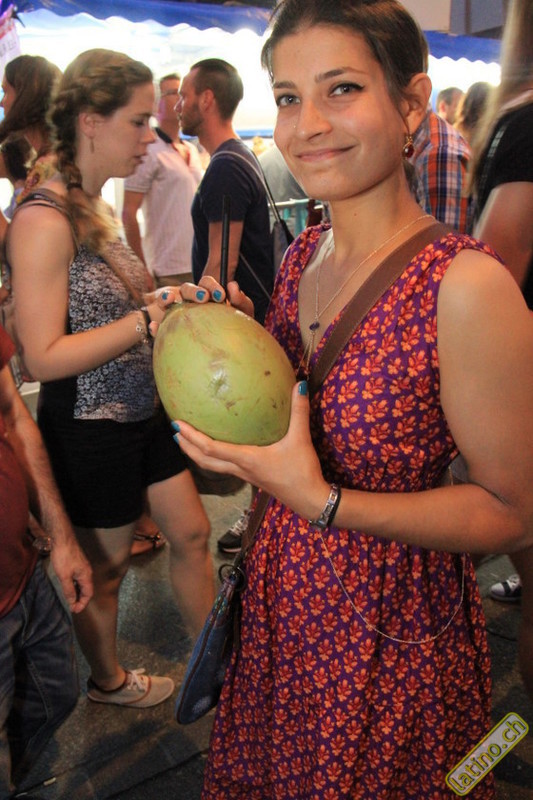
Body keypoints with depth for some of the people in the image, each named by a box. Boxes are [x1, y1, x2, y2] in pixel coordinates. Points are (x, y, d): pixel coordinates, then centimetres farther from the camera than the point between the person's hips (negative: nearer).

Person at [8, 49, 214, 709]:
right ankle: (107, 680, 42)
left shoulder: (94, 208, 6)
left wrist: (176, 301, 1)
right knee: (103, 569, 14)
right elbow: (45, 357, -26)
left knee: (192, 535, 18)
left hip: (144, 409, 9)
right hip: (89, 428, -8)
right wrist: (151, 316, -29)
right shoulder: (43, 221, -21)